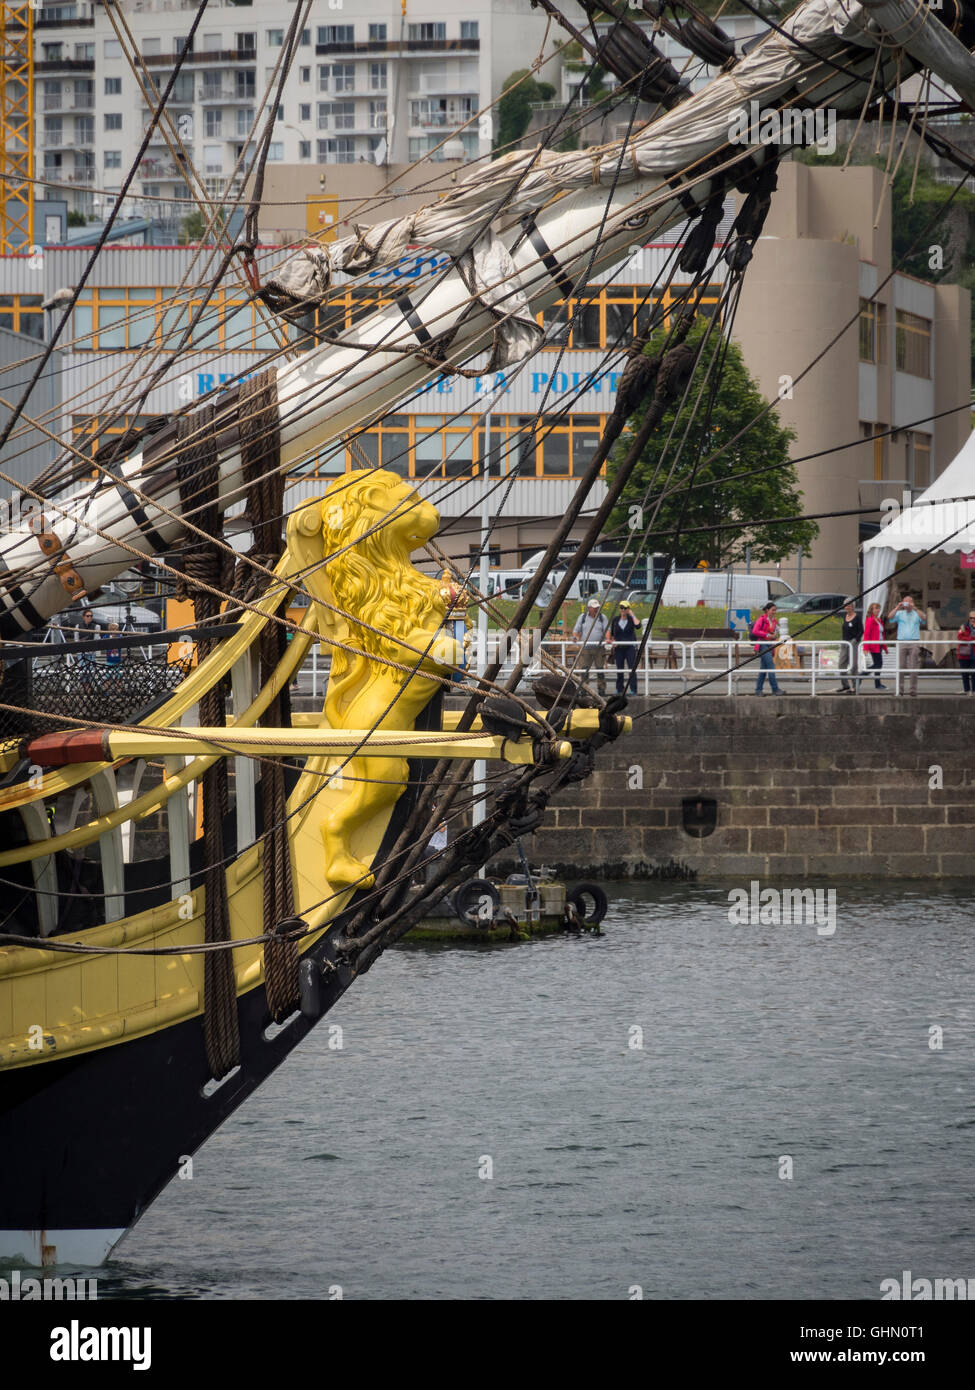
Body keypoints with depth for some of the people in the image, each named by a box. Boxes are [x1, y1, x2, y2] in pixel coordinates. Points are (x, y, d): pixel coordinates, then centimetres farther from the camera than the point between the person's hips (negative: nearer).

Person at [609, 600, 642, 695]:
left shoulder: (631, 619, 0)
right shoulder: (615, 620, 8)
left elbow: (638, 625, -21)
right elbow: (612, 634, 17)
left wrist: (632, 615, -12)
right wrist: (613, 641, -1)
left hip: (630, 647, -3)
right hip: (619, 648, 3)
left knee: (632, 669, -8)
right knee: (619, 669, 5)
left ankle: (633, 690, -6)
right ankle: (619, 690, 13)